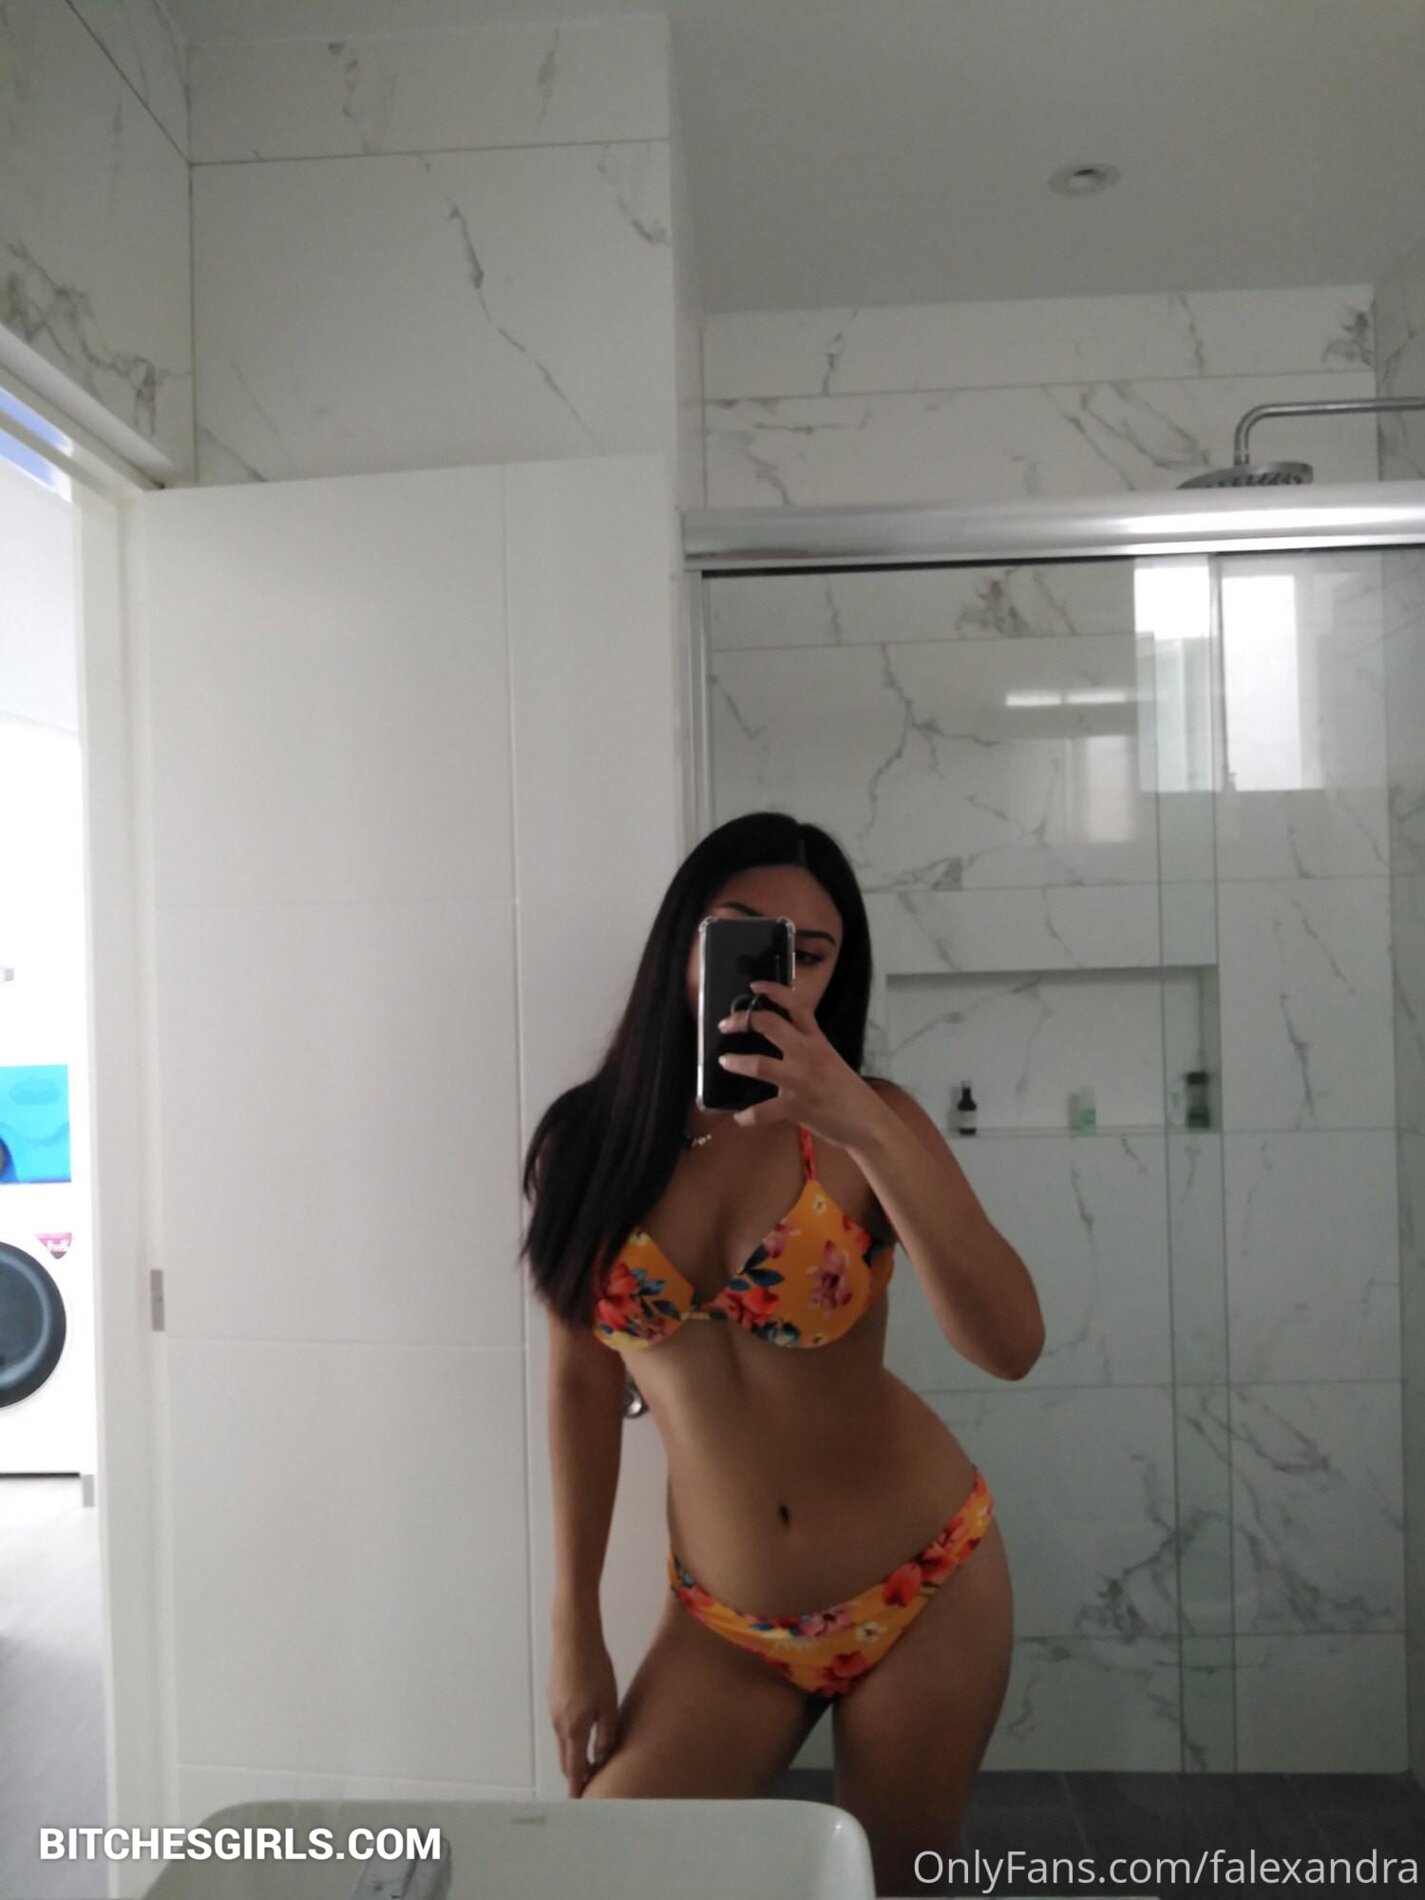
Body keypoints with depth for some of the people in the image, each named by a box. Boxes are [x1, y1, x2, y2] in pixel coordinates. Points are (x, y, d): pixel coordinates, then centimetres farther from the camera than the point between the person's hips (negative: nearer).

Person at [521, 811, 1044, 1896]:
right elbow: (583, 1381, 2)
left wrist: (865, 1128, -35)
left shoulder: (867, 1123, -12)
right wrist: (575, 1624, 3)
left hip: (922, 1589, -1)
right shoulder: (587, 1139, -6)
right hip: (725, 1623, 2)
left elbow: (1011, 1346, -25)